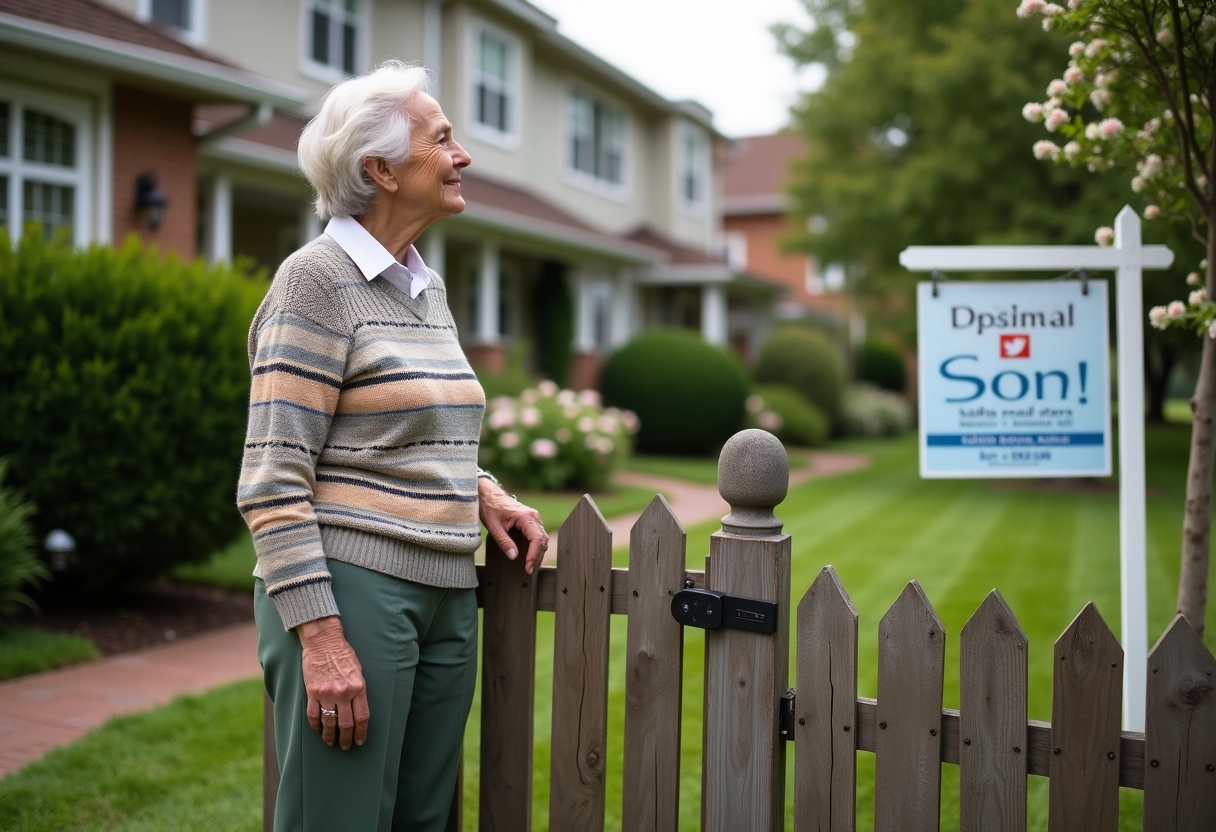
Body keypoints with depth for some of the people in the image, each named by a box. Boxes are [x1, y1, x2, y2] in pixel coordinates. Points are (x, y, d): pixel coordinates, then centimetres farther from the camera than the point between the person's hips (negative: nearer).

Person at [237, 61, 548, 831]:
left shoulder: (428, 286, 14)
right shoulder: (319, 278, -9)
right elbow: (273, 479, -15)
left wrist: (484, 493, 6)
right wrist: (320, 637, -20)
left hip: (446, 596, 8)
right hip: (354, 592, -8)